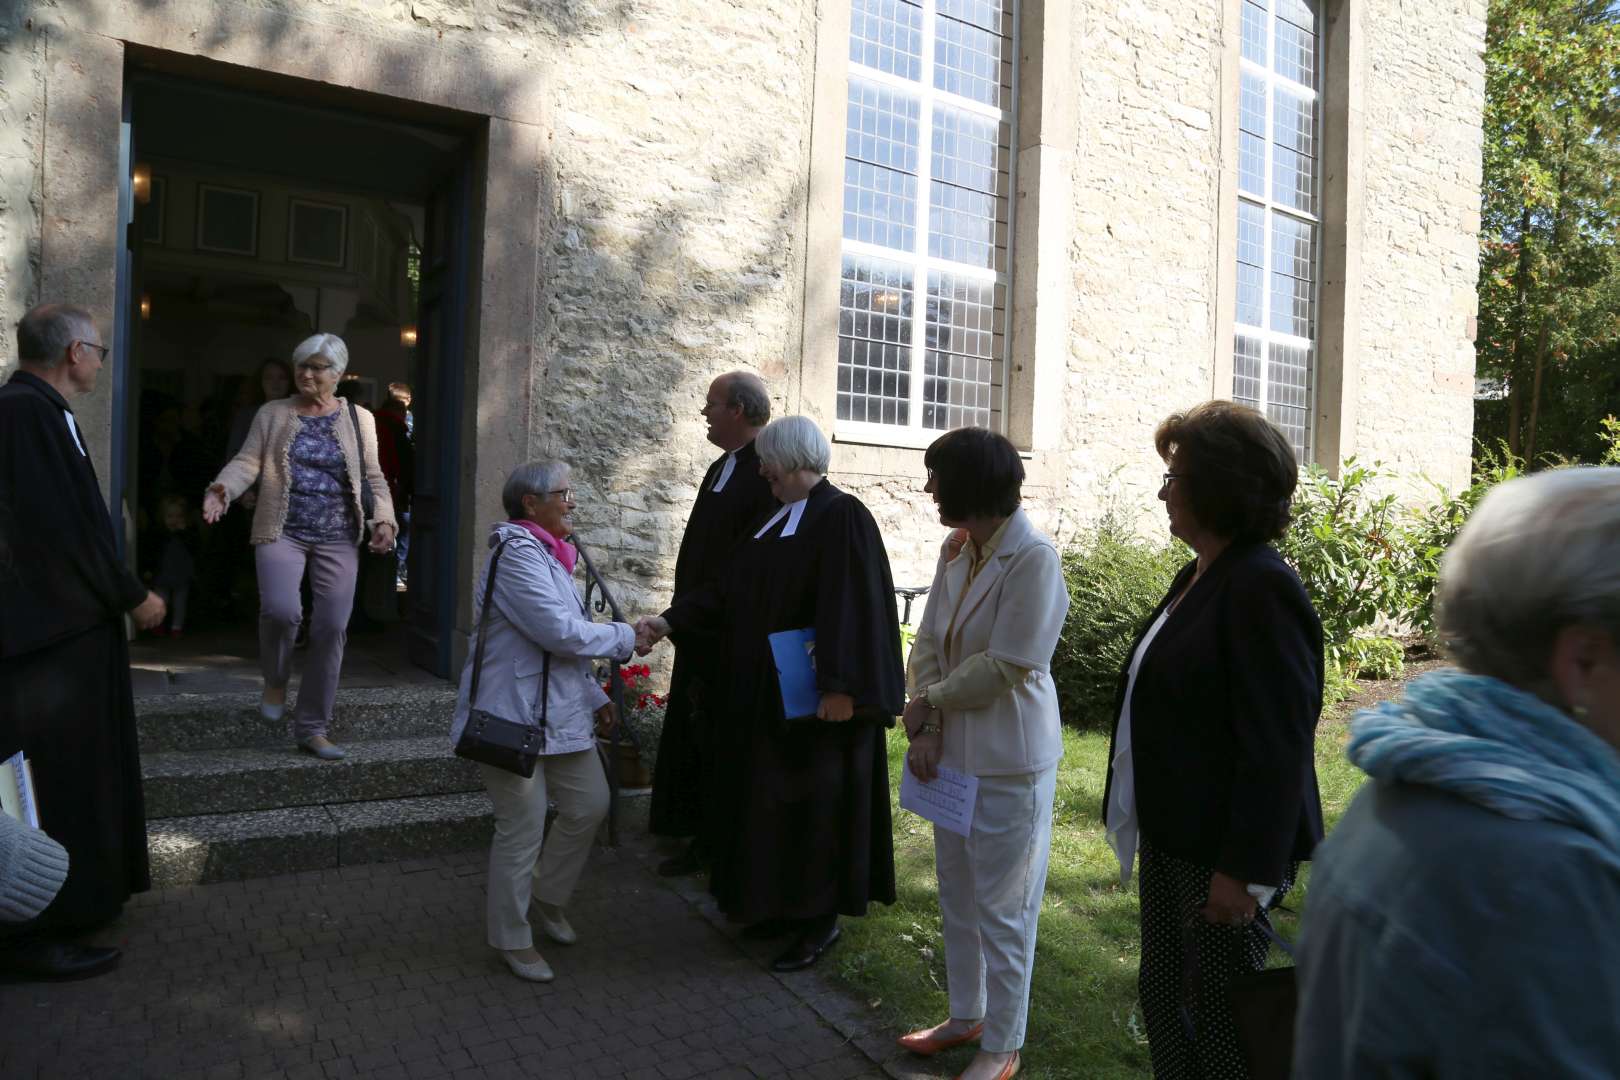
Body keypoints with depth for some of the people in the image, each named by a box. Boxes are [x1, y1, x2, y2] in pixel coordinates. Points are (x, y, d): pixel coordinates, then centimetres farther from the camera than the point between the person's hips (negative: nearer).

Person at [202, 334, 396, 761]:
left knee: (331, 629, -1)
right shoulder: (272, 413, 10)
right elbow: (248, 461, 1)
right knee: (281, 610, -22)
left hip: (338, 538, 1)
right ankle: (275, 680, 13)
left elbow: (373, 478, 11)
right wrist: (221, 489, -19)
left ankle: (312, 728, 12)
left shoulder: (359, 419, 11)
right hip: (281, 531, -1)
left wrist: (383, 519, -5)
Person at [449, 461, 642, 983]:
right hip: (513, 716, -9)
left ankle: (548, 896, 33)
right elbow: (561, 632, -25)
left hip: (560, 712, 10)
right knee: (523, 829, 0)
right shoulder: (517, 556, -17)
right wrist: (626, 637, -13)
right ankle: (511, 939, 19)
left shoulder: (549, 556, 15)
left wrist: (596, 697, 14)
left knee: (589, 804, 10)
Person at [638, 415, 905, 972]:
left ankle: (822, 917, 17)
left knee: (813, 800, 2)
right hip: (767, 692, 9)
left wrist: (840, 688, -25)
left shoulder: (843, 518, -15)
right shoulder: (776, 519, 12)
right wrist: (672, 620, 3)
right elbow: (729, 590, 11)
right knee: (771, 798, 15)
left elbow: (850, 608, -22)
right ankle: (785, 904, 30)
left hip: (811, 695, -9)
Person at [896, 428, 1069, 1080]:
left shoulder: (1033, 559, -20)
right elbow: (927, 644, 3)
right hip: (953, 754, 7)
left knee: (1002, 911, 9)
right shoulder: (955, 549, 2)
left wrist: (928, 704, -10)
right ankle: (966, 1015, 42)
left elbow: (1004, 667, -21)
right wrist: (925, 727, -8)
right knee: (956, 898, 21)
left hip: (1009, 763, -7)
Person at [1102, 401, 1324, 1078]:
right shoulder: (1199, 577, 9)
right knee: (1162, 996, 20)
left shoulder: (1261, 589, -20)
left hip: (1222, 852, -9)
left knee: (1219, 1023, 8)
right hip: (1172, 838, 9)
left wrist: (1245, 872, -22)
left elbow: (1276, 747, -24)